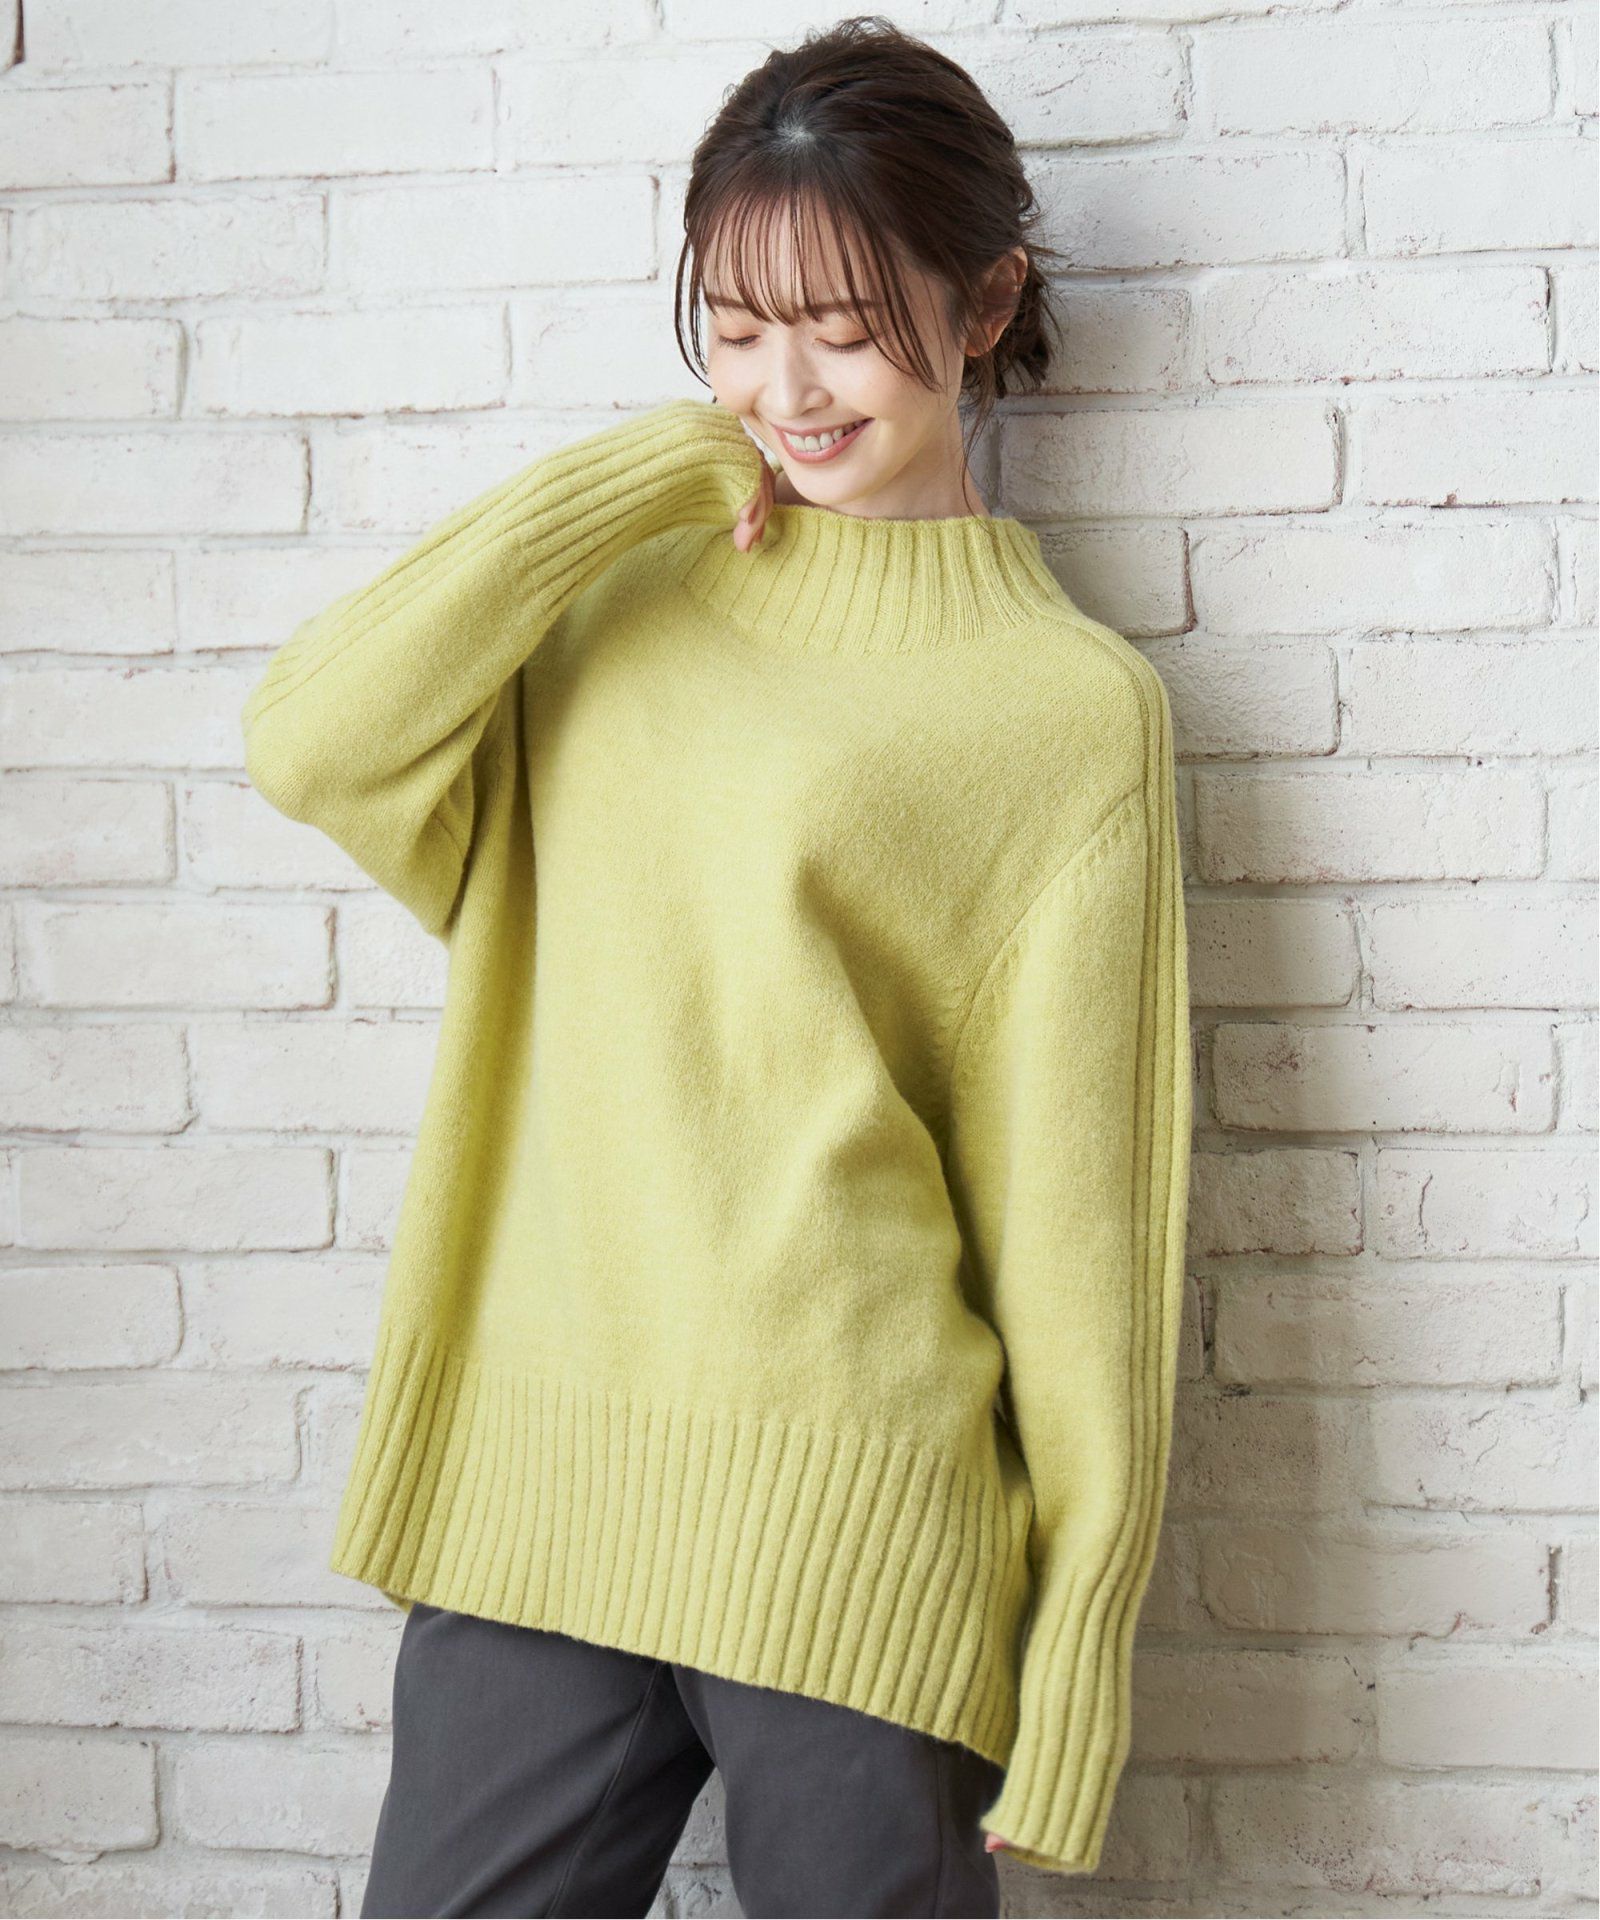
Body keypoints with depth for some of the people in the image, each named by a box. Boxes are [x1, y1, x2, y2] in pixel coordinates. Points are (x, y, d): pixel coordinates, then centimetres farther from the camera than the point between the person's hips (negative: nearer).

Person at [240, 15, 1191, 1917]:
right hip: (528, 1494, 4)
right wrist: (642, 470, -2)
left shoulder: (1072, 702, 0)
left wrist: (1078, 1632, -2)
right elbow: (315, 739, -7)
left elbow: (1077, 1188, -1)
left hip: (861, 1539, -3)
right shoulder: (617, 601, 12)